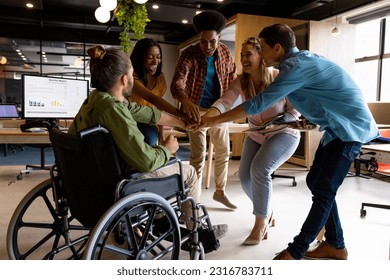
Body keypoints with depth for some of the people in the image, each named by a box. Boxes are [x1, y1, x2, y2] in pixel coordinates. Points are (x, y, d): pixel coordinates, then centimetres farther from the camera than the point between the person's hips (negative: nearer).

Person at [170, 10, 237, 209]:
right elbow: (177, 81, -35)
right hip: (196, 109, -4)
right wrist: (185, 101, -56)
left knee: (223, 151, 11)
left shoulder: (226, 53, -5)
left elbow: (232, 78, 10)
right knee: (198, 155, -5)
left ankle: (220, 192, 29)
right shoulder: (189, 54, -19)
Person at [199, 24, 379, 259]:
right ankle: (335, 245, 21)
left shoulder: (297, 66, -22)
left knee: (324, 191, -6)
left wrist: (214, 120, -20)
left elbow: (258, 104, -25)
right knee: (316, 182, 10)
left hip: (349, 127, -10)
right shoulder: (300, 59, 8)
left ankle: (295, 252, 3)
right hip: (337, 127, 10)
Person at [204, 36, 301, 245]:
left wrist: (276, 123, -28)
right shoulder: (240, 81, -10)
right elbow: (223, 103, -25)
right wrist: (204, 120, -43)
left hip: (284, 134, -5)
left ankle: (261, 222, -7)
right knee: (245, 175, -8)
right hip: (256, 135, 5)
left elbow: (295, 109, -12)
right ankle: (267, 213, 22)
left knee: (259, 169, -26)